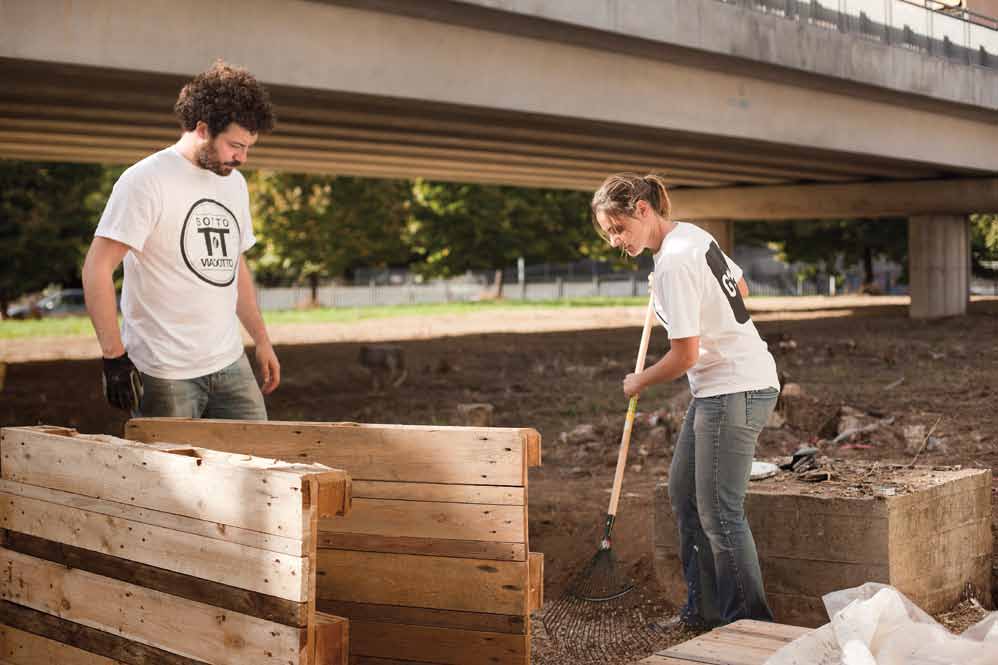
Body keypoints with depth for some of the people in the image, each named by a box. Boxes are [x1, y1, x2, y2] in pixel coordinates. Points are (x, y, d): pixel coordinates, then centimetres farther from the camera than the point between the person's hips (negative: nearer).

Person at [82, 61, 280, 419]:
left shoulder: (234, 183, 13)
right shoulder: (146, 181, -11)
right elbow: (97, 269, -15)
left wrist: (262, 341, 20)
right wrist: (114, 355, -18)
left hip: (230, 364, 7)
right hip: (164, 374, -7)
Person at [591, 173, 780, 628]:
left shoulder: (672, 266, -21)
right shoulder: (693, 235, 8)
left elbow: (685, 356, -20)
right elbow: (741, 289, 23)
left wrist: (638, 383, -4)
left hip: (737, 390, -11)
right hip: (718, 387, 11)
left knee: (719, 513, -5)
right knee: (683, 493, 15)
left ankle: (752, 622, 5)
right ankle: (705, 611, 22)